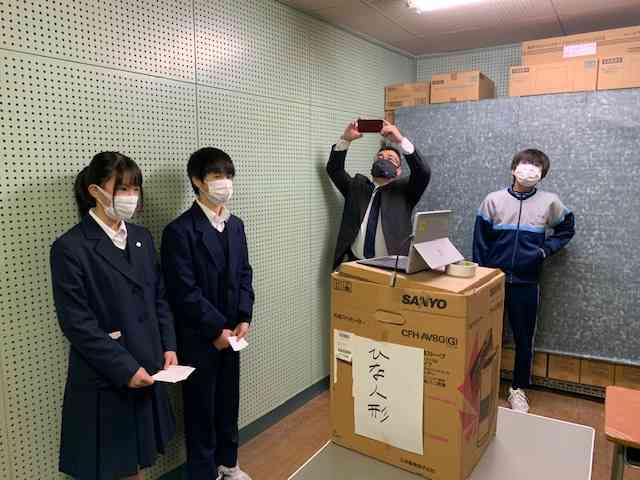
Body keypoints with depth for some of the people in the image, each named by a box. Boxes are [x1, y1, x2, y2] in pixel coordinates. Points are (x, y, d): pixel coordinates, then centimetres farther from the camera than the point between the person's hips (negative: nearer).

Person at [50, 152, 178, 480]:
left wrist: (168, 347, 0)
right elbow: (77, 323, -16)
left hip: (147, 371, 5)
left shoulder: (142, 238, 6)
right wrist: (125, 368, -18)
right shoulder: (70, 248, -13)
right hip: (103, 381, -5)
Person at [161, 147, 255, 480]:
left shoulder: (235, 225, 6)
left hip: (230, 331, 6)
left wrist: (243, 319, -2)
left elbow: (244, 275, 9)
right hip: (198, 337, -6)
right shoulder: (179, 231, -16)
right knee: (200, 407, 10)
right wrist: (216, 329, -15)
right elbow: (184, 291, -18)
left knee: (228, 400, 19)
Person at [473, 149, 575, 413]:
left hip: (526, 282, 1)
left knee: (524, 339, 10)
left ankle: (518, 389, 28)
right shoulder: (493, 199, -2)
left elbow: (567, 229, 16)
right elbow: (481, 241, 1)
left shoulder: (550, 202, 0)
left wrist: (546, 249, 0)